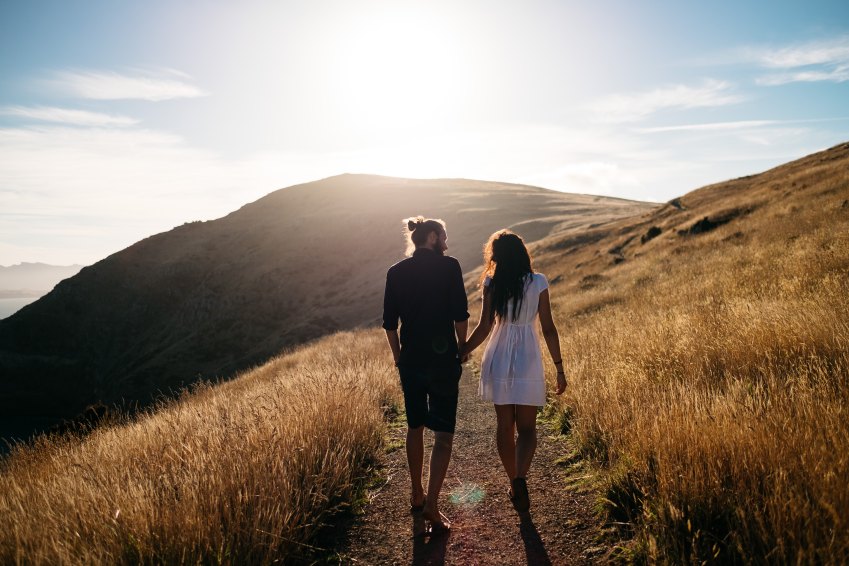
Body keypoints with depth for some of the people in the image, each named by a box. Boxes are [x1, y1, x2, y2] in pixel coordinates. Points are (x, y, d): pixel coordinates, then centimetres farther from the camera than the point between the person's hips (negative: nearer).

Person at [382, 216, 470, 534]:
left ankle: (417, 496, 32)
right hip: (443, 359, -4)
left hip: (410, 361, 4)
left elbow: (389, 323, 5)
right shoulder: (449, 266, -6)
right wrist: (462, 349, 5)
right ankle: (431, 507, -2)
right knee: (443, 434, 4)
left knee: (415, 427, 19)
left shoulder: (396, 272, 4)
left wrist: (399, 358, 15)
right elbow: (460, 315, -10)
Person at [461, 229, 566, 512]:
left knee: (505, 426, 14)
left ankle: (514, 483, 24)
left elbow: (484, 328, -7)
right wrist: (559, 368, 4)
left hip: (498, 361, 1)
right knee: (526, 428, 7)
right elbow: (549, 329, -4)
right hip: (528, 361, -1)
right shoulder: (538, 283, -4)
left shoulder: (491, 284, -5)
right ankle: (520, 478, -16)